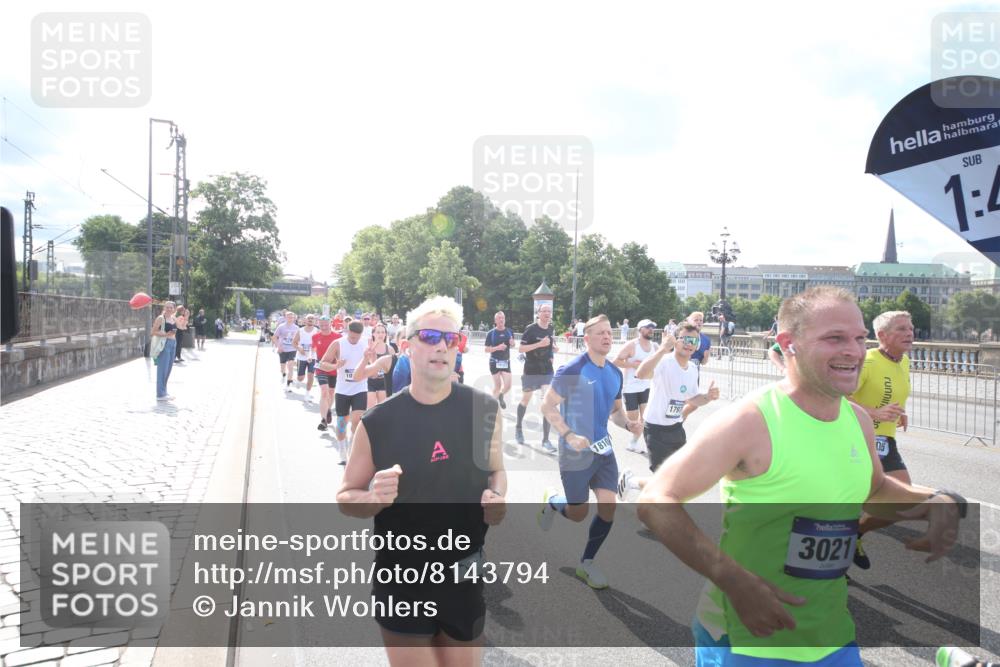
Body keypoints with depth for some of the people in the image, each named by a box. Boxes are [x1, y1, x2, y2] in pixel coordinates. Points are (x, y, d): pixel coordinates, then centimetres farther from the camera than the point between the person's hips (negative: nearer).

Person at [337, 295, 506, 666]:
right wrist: (374, 499, -22)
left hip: (466, 577, 2)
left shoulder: (484, 410, -5)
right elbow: (346, 497, 0)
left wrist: (497, 499, -11)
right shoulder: (378, 421, -10)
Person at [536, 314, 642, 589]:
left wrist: (628, 424, -3)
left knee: (608, 508, -2)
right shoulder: (572, 370, -16)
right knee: (578, 514, 3)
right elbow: (547, 405, -14)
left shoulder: (615, 373, 6)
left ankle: (586, 563, 19)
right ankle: (551, 501, 38)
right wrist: (568, 435, -24)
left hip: (603, 450, 6)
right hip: (575, 453, -6)